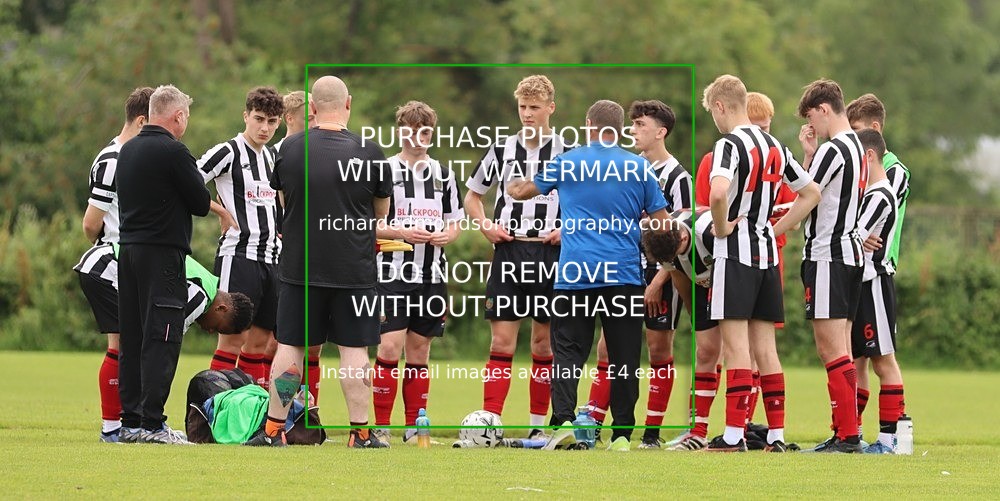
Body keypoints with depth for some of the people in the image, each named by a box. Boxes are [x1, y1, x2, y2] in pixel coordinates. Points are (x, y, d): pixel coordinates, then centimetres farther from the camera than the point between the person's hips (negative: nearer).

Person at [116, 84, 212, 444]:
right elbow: (202, 203, -10)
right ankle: (152, 423, -9)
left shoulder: (127, 150, 13)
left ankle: (130, 421, 11)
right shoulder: (173, 151, -12)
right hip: (162, 252, -8)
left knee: (132, 338, 10)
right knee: (161, 339, -6)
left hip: (128, 249, 8)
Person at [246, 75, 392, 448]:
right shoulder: (369, 151, -8)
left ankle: (273, 429, 10)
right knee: (354, 349, 3)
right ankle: (361, 433, 4)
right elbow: (381, 212, 6)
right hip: (354, 269, -1)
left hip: (299, 265, 1)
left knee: (290, 346, 8)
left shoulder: (290, 148, -4)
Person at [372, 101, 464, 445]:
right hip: (393, 272, -4)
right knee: (390, 347, -11)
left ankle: (414, 429, 12)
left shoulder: (443, 175, 11)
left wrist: (447, 235, -6)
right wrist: (401, 232, -17)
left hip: (432, 275, 4)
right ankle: (381, 426, -6)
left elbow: (454, 223, 17)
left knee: (419, 350, 7)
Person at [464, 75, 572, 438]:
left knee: (544, 342, 4)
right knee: (502, 341, -5)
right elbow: (472, 196, 19)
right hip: (508, 254, 1)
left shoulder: (568, 155, 2)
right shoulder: (502, 150, 8)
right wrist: (485, 225, 1)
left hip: (550, 255, -1)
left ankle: (537, 427, 11)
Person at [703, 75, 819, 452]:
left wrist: (721, 226, -14)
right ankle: (776, 434, 8)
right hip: (767, 252, 7)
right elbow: (811, 194, 22)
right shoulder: (775, 146, 13)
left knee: (736, 346, -7)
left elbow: (718, 193, -31)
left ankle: (734, 434, -8)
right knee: (765, 347, 9)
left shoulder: (730, 144, -12)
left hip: (736, 252, -7)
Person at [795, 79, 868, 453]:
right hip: (851, 252, 10)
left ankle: (848, 436, -13)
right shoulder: (856, 147, 16)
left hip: (828, 256, -10)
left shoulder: (832, 149, -13)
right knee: (840, 350, 12)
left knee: (831, 349, -10)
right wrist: (811, 154, 8)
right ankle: (844, 432, 12)